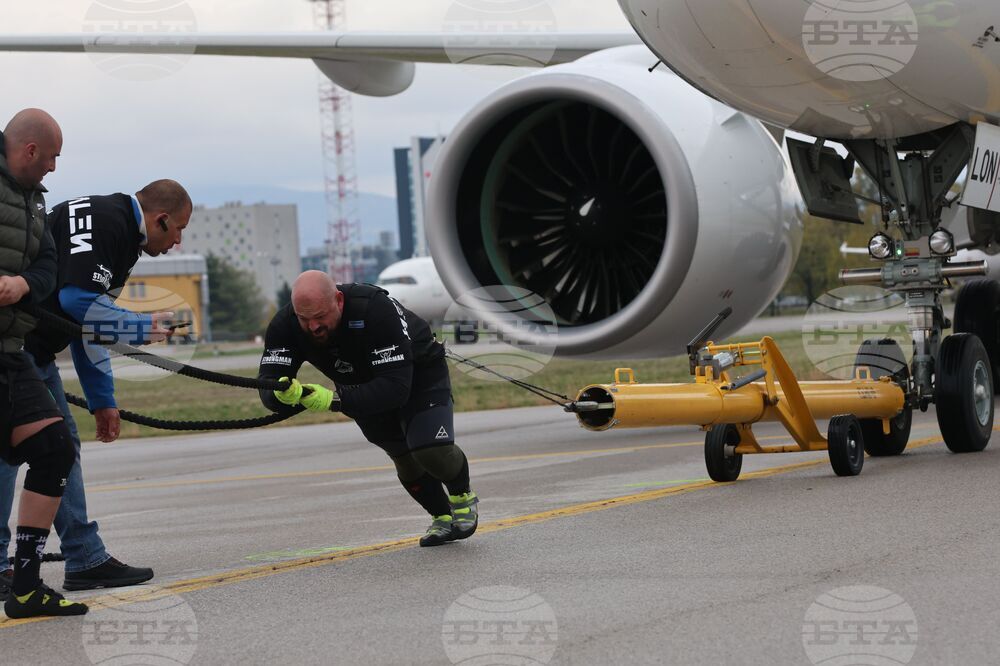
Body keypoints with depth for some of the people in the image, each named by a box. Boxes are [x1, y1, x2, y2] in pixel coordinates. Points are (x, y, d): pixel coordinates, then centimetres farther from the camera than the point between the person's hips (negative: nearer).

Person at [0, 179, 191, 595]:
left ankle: (87, 561, 16)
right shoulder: (102, 219, -14)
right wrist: (143, 328, -11)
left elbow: (90, 322, 23)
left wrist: (102, 400, 22)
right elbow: (78, 300, -23)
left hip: (34, 351, 11)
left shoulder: (123, 239, 19)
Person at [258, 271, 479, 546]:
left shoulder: (377, 310, -41)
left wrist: (336, 399, -54)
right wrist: (283, 395, -57)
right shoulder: (285, 326, -26)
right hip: (363, 388, 5)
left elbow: (396, 387, -44)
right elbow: (268, 386, -32)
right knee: (404, 457, 6)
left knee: (432, 449, -20)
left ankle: (462, 497, 11)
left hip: (419, 374, -5)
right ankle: (442, 517, 32)